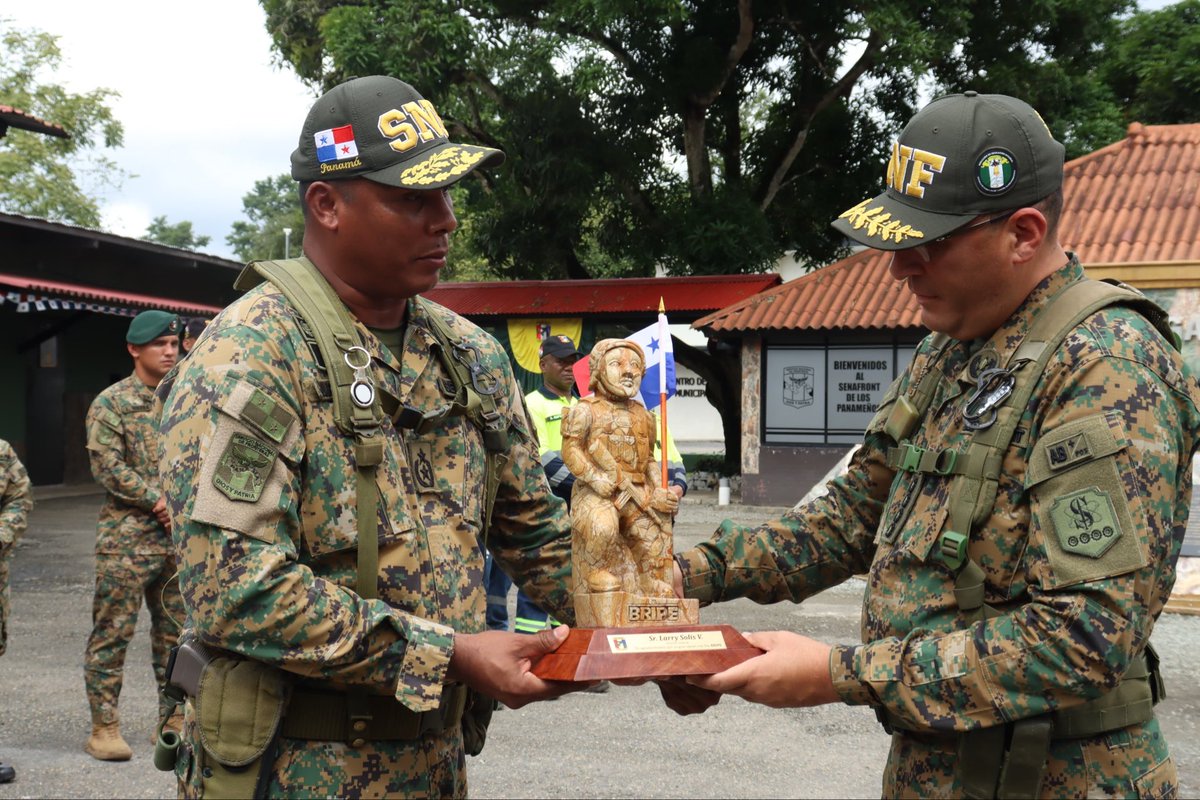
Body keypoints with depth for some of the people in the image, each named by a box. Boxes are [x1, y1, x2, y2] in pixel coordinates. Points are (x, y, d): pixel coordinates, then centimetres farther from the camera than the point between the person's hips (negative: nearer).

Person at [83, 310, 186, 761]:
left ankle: (174, 718, 21)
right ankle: (104, 727, 6)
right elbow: (108, 469, -12)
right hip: (127, 538, -5)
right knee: (113, 631, -2)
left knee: (176, 630, 11)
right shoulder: (111, 404, -4)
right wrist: (161, 500, -14)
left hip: (181, 537, 5)